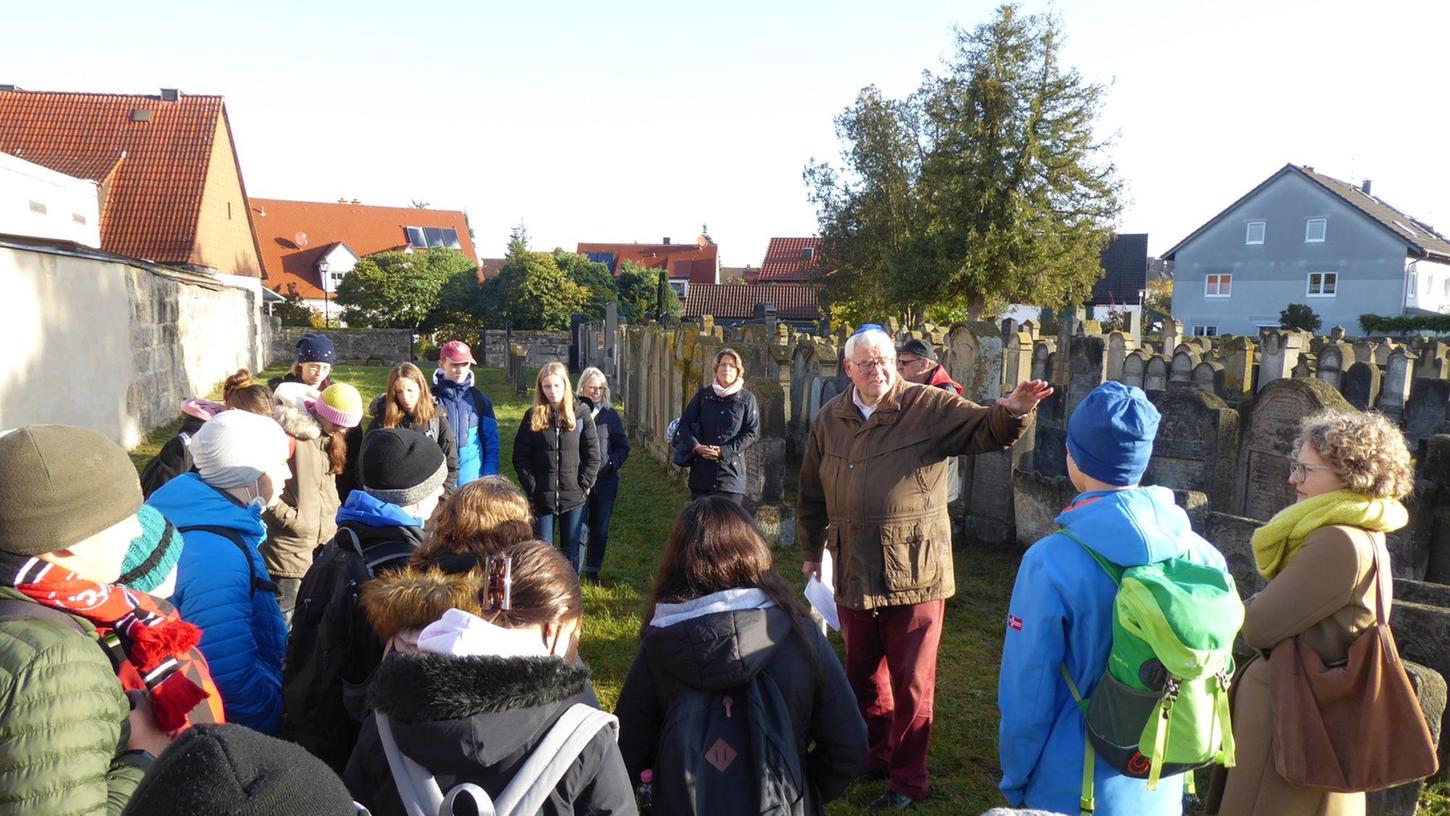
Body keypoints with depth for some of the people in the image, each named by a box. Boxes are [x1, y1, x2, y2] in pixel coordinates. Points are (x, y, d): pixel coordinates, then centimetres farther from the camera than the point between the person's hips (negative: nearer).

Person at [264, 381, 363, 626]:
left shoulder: (328, 437, 12)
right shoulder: (290, 433, -16)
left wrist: (333, 518, 12)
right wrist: (288, 516, -17)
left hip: (323, 544, 8)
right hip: (290, 548, -8)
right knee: (283, 620, -1)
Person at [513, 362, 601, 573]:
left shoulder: (581, 413, 1)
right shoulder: (533, 416, 2)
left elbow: (593, 454, 2)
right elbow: (520, 456, 1)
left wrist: (584, 484, -6)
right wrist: (532, 488, -6)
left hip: (574, 498, 0)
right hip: (542, 498, 0)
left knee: (572, 552, 8)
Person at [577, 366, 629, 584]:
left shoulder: (610, 414, 6)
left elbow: (623, 446, 9)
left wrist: (611, 464, -8)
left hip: (606, 480, 3)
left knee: (600, 529, 9)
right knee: (580, 527, -5)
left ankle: (593, 570, 23)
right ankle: (575, 571, 5)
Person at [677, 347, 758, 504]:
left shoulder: (746, 399, 4)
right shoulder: (703, 395, 10)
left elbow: (752, 432, -1)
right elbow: (685, 423, 9)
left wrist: (724, 451, -12)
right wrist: (696, 447, -10)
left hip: (731, 469, -2)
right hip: (702, 469, 2)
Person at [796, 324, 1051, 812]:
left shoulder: (930, 407, -7)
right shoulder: (829, 420, 6)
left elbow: (985, 430, -15)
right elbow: (812, 493, 15)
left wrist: (1012, 411, -37)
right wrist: (811, 551, 20)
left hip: (914, 572, -4)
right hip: (853, 573, 5)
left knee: (911, 682, 7)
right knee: (862, 674, 20)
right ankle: (875, 755, 41)